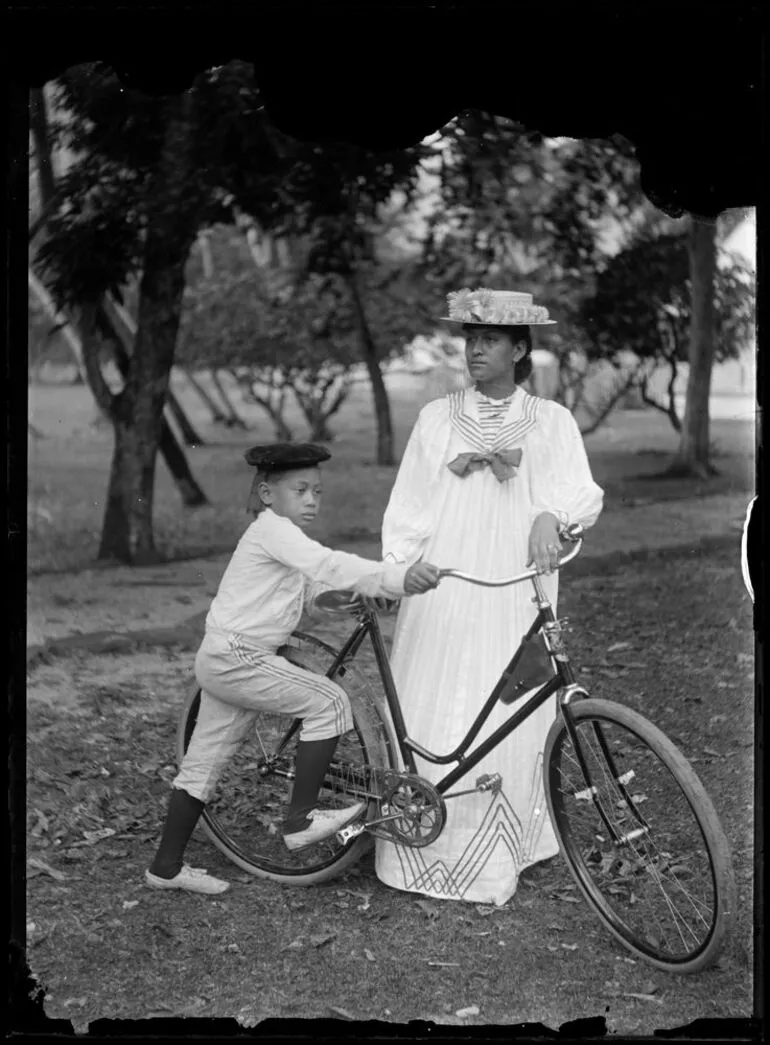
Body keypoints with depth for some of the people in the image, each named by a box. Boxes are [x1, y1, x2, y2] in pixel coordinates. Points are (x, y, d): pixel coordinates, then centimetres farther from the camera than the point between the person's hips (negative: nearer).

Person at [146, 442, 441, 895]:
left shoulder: (281, 534, 17)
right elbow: (329, 566, -29)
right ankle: (301, 819, -7)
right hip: (236, 657, -11)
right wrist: (399, 577, -38)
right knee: (330, 701, -12)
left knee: (204, 763, 15)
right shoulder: (272, 529, -15)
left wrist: (384, 584, 7)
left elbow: (318, 582, 19)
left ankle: (167, 866, 24)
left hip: (220, 661, 11)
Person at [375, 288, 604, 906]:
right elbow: (409, 508, 9)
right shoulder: (438, 418, 9)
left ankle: (495, 863, 14)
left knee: (511, 726, -2)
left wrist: (550, 516, -25)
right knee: (430, 722, -1)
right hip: (442, 593, 1)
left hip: (514, 595, -1)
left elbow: (583, 494, -3)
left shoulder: (550, 421, 7)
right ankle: (420, 851, 13)